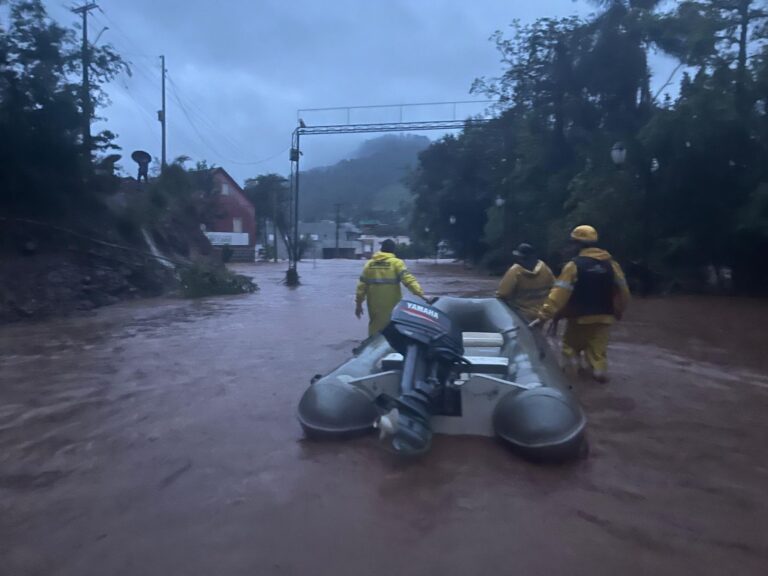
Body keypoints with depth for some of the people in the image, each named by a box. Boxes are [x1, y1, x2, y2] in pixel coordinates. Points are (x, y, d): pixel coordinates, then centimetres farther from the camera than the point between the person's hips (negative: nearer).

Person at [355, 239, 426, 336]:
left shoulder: (369, 264, 8)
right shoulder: (396, 263, -4)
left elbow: (362, 286, 7)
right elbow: (408, 279, -17)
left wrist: (358, 304, 12)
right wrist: (420, 293, -21)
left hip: (374, 306, 4)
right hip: (392, 306, -4)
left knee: (375, 330, 14)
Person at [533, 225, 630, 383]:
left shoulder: (574, 265, -12)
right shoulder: (611, 264, 4)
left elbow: (559, 293, -20)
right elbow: (623, 291, 7)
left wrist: (544, 315, -21)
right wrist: (617, 313, 22)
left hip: (580, 318, -4)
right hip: (604, 318, 4)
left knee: (570, 347, 16)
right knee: (598, 351, 12)